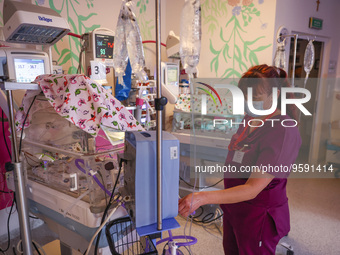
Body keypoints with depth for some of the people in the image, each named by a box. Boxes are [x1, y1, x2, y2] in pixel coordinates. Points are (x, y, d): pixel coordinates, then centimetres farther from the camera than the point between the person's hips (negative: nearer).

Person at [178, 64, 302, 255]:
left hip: (259, 216, -7)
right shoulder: (250, 119, 0)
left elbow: (253, 189, -30)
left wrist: (203, 198, -39)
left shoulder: (283, 131, -26)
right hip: (234, 208, 7)